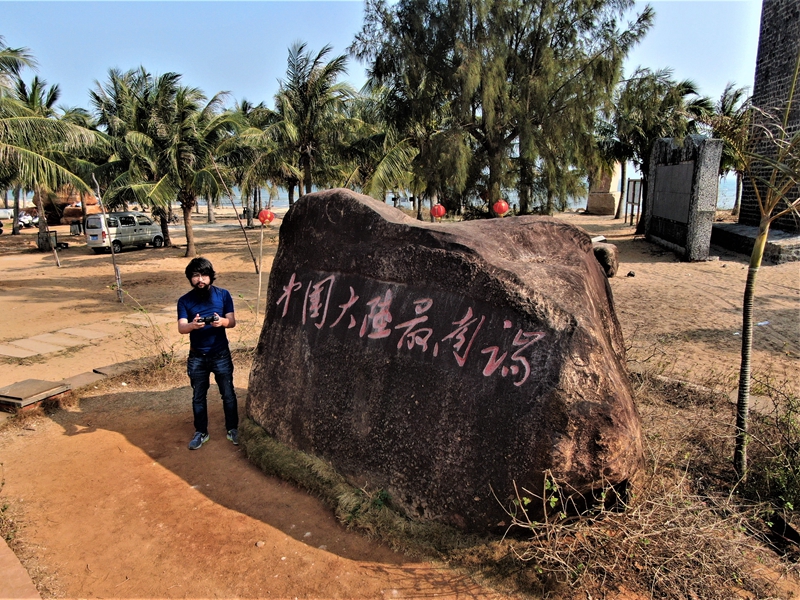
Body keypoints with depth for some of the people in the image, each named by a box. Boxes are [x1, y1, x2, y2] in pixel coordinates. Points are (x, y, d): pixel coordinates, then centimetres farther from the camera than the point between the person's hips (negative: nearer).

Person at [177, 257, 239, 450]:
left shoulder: (223, 295, -5)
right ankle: (201, 432, 29)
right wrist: (193, 325, -35)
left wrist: (222, 322, -29)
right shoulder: (185, 301, -4)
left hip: (221, 354, -1)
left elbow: (232, 322, -6)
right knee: (198, 397, 13)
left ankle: (232, 429, 25)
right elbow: (181, 328, -12)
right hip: (197, 357, 1)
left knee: (228, 394, 8)